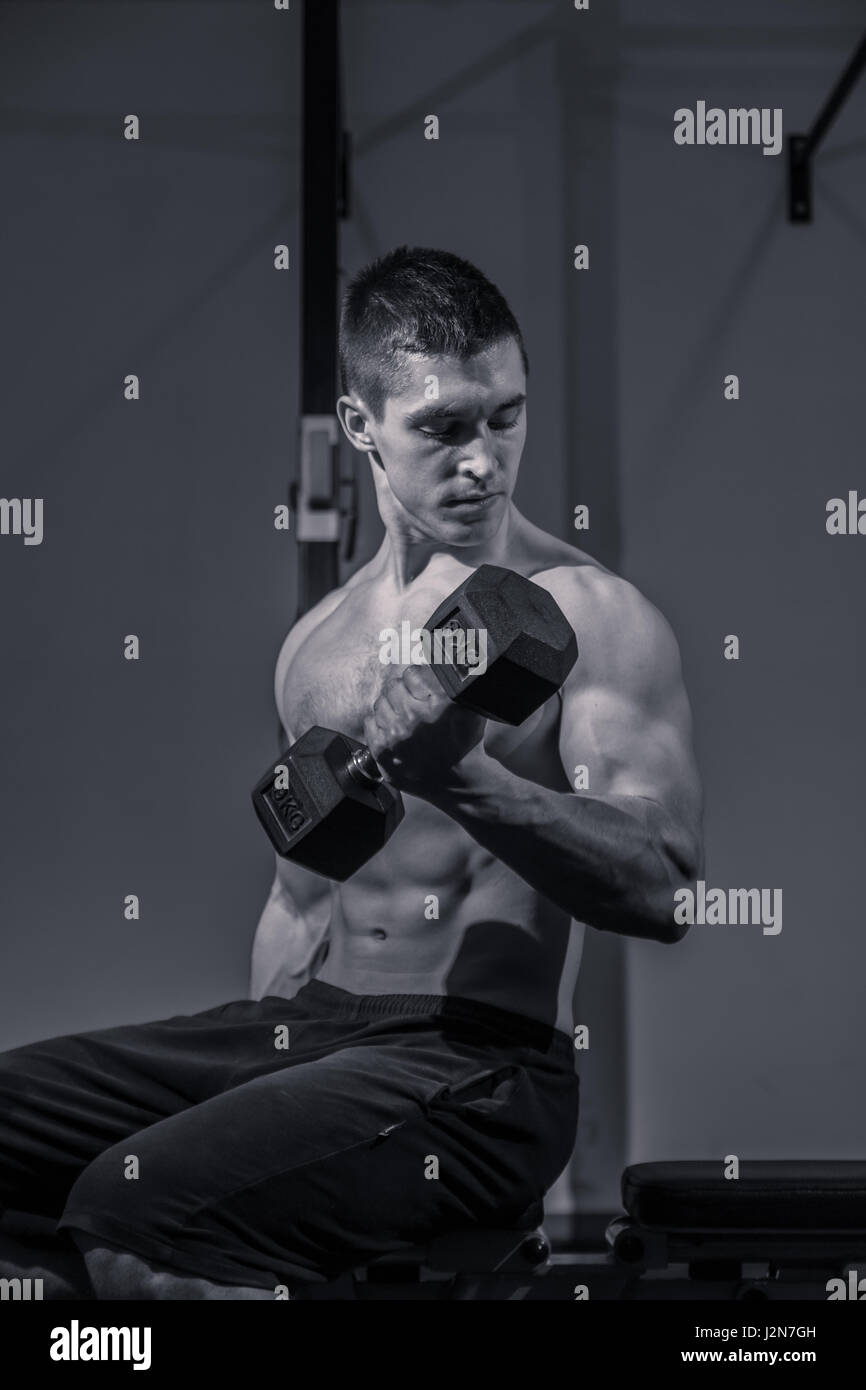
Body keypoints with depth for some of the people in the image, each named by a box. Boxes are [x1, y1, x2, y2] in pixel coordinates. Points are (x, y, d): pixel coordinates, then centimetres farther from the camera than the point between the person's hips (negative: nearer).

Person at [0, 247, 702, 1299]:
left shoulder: (591, 619, -6)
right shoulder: (317, 642, 15)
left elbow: (667, 888, -18)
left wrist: (463, 779, -30)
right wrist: (259, 1084, 16)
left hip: (475, 1066, -7)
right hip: (304, 1023, 7)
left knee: (130, 1212, -28)